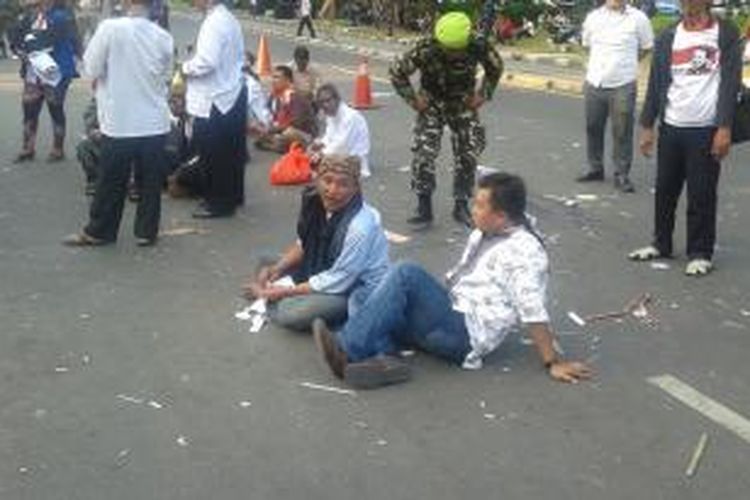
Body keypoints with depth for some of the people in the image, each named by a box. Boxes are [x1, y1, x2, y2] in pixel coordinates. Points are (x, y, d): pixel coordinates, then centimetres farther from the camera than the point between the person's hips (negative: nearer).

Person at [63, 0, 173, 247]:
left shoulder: (110, 28, -13)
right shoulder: (163, 36, -4)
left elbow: (92, 69, -6)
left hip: (119, 121, -2)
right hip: (154, 122, 2)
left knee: (111, 181, 9)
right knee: (151, 181, 12)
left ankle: (98, 231, 21)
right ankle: (147, 231, 19)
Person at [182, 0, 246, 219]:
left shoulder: (214, 22, -20)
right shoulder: (229, 19, 9)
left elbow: (207, 62, -28)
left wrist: (187, 67, -9)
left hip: (215, 100, -10)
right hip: (233, 94, 10)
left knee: (213, 154, 1)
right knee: (231, 151, 18)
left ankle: (218, 203, 9)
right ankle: (233, 196, 30)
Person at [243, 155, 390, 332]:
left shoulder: (361, 226, -31)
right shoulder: (314, 201, -10)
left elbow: (336, 282, -25)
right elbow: (303, 244, 7)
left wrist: (286, 292, -19)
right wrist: (276, 269, -9)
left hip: (358, 291, -7)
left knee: (288, 313, -26)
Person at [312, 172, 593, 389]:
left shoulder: (525, 251, -14)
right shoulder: (482, 235, 14)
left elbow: (534, 313, -19)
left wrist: (553, 363, -18)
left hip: (467, 334, -10)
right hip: (451, 318, 10)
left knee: (407, 275, -23)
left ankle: (348, 348, -23)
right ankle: (382, 355, -32)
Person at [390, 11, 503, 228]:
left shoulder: (479, 47, -24)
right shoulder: (425, 49, -29)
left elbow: (496, 67, -1)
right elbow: (397, 72, -15)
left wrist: (483, 95, -6)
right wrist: (413, 99, -14)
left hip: (463, 105, 2)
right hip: (432, 105, -2)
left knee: (468, 155, 0)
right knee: (423, 154, -12)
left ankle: (461, 206, 15)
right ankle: (424, 208, -2)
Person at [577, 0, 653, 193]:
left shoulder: (638, 18, -6)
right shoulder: (593, 17, 4)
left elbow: (646, 47, 6)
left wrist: (627, 62, 9)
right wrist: (602, 62, 12)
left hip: (623, 85, -3)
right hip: (594, 83, 4)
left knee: (622, 132, 0)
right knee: (593, 128, 13)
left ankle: (622, 174, 11)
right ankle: (595, 168, 29)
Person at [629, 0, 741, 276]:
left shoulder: (726, 34, -3)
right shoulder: (667, 38, 7)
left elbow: (730, 83, -7)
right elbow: (656, 84, 9)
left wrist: (724, 128, -14)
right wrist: (647, 126, 5)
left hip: (706, 129, -4)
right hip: (670, 128, 4)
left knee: (701, 196, 2)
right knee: (665, 190, 11)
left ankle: (700, 253, 13)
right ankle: (661, 244, 27)